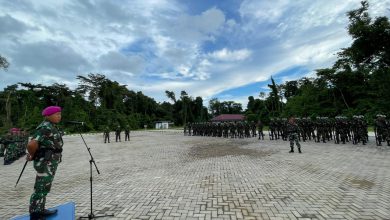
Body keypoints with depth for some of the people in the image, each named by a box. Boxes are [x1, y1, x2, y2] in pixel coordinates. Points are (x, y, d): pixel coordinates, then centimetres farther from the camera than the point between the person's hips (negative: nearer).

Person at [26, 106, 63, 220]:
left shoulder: (51, 127, 12)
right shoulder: (46, 127, -19)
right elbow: (32, 144, -27)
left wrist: (32, 155, 13)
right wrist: (32, 155, -8)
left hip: (50, 162, 10)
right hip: (46, 163, -10)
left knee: (44, 188, 19)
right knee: (41, 189, 1)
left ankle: (40, 210, 33)